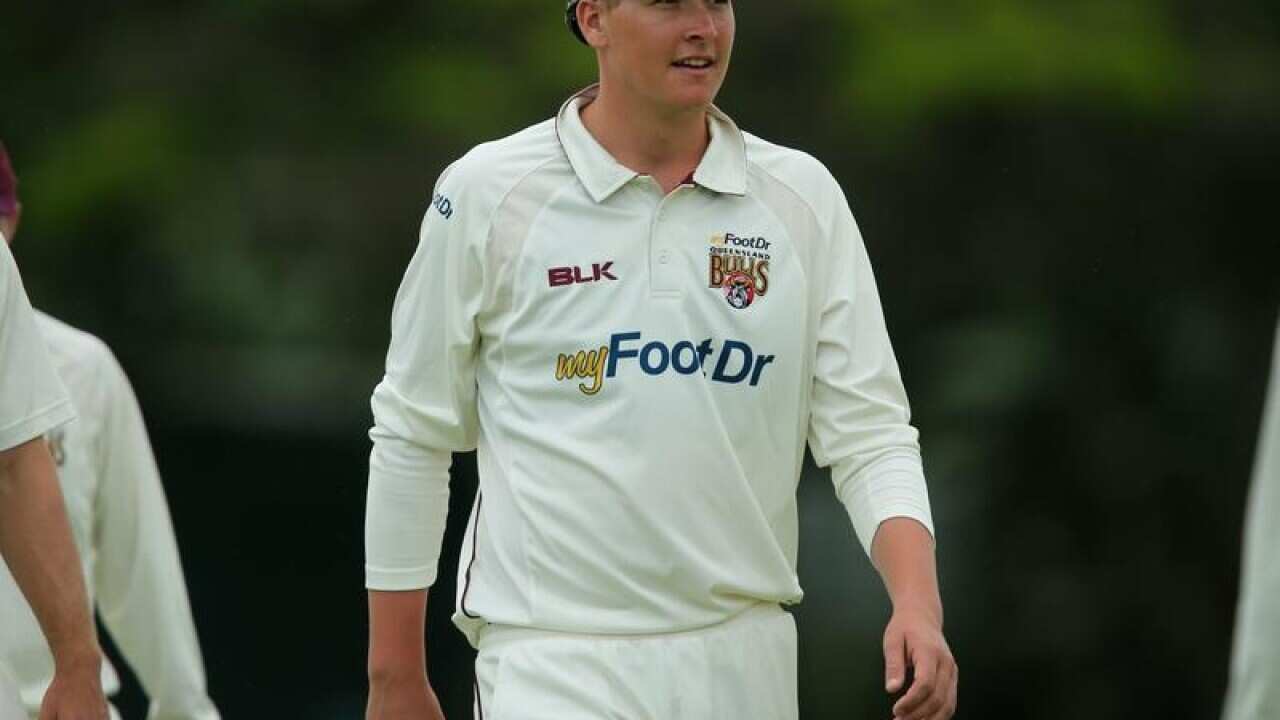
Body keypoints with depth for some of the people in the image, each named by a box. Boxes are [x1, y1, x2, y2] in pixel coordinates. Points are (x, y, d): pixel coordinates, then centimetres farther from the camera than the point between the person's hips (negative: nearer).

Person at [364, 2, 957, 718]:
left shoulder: (805, 196, 5)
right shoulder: (487, 192, -1)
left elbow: (868, 432, 4)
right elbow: (413, 437, 5)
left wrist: (918, 602, -14)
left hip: (745, 663, 3)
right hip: (551, 658, -3)